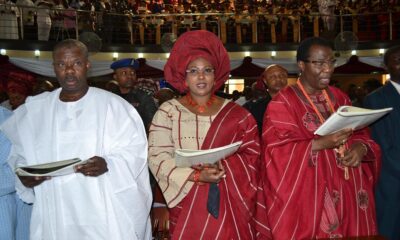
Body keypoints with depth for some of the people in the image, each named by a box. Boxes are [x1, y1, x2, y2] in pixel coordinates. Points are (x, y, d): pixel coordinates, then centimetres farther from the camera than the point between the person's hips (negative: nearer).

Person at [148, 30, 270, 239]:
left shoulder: (235, 114, 6)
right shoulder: (168, 111, 1)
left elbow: (251, 156, 1)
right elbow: (157, 157, -7)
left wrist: (225, 166, -18)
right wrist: (196, 176, -18)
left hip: (230, 204, 2)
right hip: (187, 204, -1)